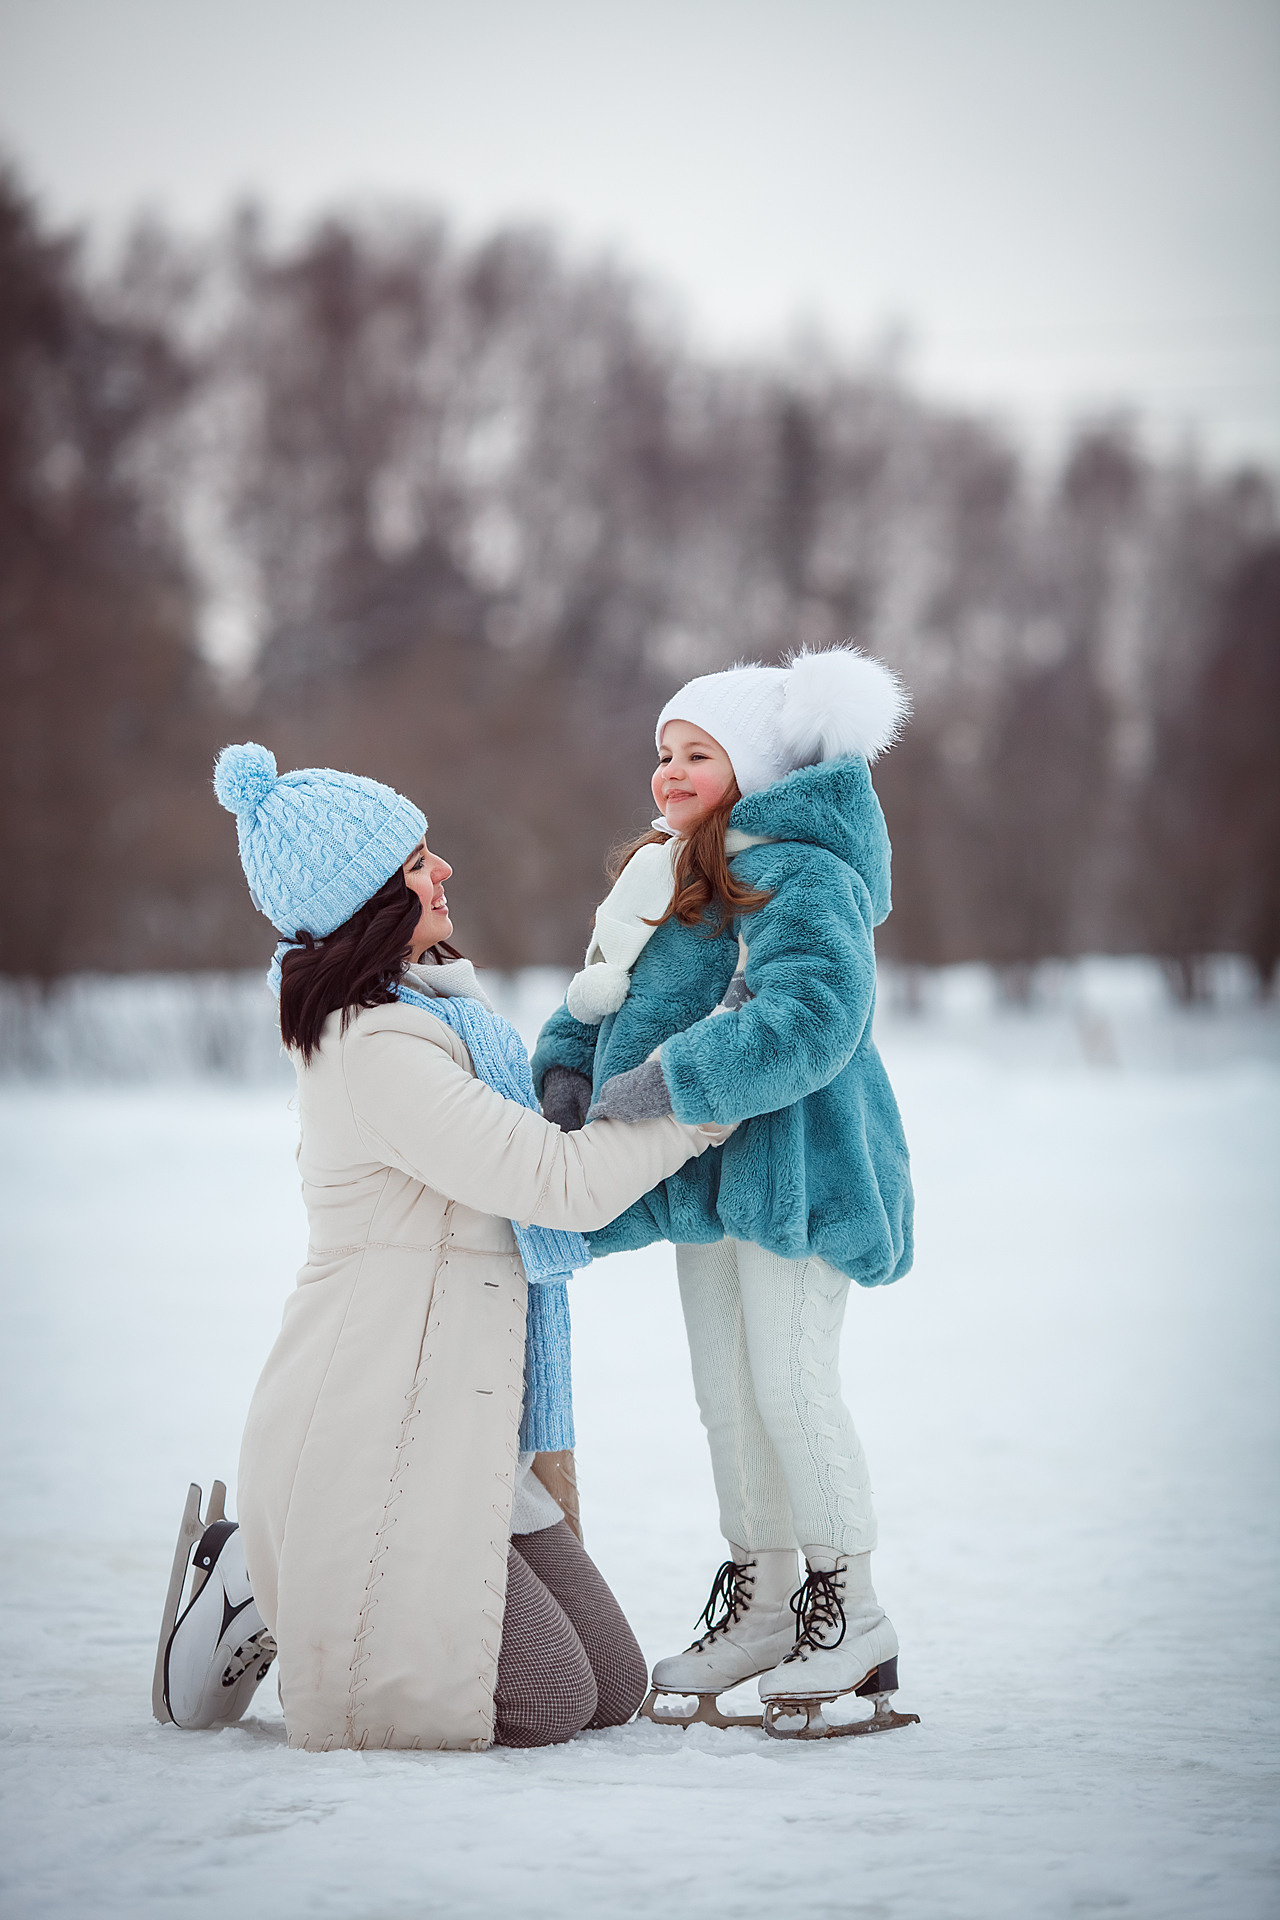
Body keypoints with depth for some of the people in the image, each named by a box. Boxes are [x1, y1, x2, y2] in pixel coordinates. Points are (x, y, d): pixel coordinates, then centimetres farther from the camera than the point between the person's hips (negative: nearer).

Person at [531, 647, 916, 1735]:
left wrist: (666, 1083, -31)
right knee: (726, 1393, 14)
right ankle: (759, 1603, 25)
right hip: (707, 1172, 10)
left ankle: (852, 1615, 4)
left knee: (790, 1384, -8)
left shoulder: (801, 877, -15)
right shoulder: (666, 882, 17)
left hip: (793, 1165, -9)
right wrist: (567, 1064, -3)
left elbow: (810, 1019, -28)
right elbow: (605, 995, 19)